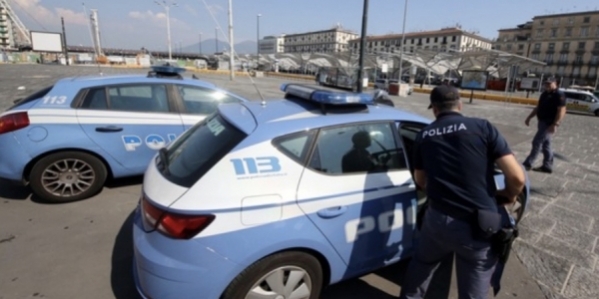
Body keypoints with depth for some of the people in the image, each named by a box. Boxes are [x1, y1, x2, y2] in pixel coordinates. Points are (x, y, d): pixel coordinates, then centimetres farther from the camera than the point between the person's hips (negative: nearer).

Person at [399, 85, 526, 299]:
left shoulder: (424, 136, 6)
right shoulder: (483, 127, -3)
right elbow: (517, 178, -7)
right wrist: (510, 195, 15)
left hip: (437, 219, 2)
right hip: (478, 226, -2)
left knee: (421, 263, 30)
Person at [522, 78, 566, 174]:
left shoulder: (559, 95, -11)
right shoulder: (544, 94, 14)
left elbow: (561, 111, -18)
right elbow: (538, 107, 22)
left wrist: (555, 124, -26)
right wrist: (529, 117, 17)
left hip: (549, 124, -9)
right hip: (542, 122, 9)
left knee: (537, 142, -9)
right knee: (545, 144, 11)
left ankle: (527, 164, -5)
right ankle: (547, 166, 18)